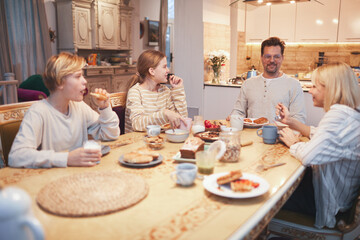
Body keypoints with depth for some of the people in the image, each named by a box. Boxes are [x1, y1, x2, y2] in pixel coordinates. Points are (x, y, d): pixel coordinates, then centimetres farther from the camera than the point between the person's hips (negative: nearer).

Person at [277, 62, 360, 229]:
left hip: (325, 201, -10)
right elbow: (321, 136, 18)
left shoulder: (339, 115, -28)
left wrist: (294, 143, -16)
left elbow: (308, 156, -38)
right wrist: (291, 121, 10)